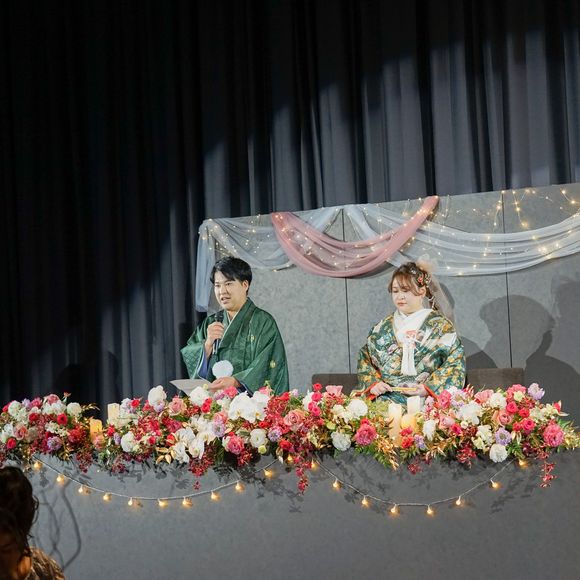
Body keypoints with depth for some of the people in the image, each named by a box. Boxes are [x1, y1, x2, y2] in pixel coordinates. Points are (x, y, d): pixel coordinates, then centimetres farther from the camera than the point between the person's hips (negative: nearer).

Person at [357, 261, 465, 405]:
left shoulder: (441, 325, 6)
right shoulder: (383, 327, 17)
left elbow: (455, 362, 0)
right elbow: (364, 360, 20)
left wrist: (429, 387, -12)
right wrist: (373, 383, 0)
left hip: (425, 400, -3)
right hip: (387, 398, 3)